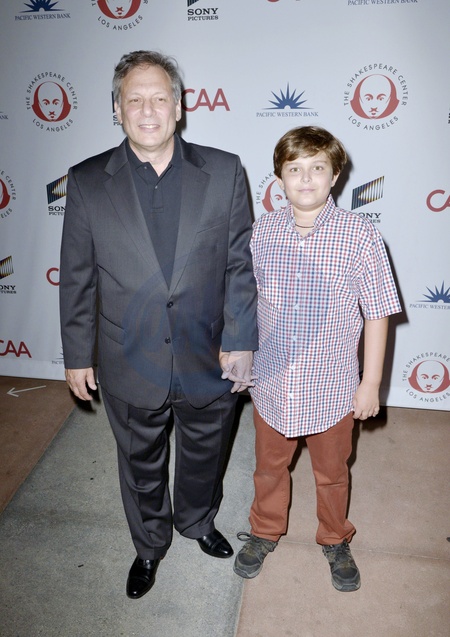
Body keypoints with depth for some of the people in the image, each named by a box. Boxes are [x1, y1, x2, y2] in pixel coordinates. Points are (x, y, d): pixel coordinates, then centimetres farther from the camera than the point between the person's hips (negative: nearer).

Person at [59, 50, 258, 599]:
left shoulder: (223, 171, -6)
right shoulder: (87, 182, -6)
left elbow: (240, 263, -4)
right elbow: (78, 277, -1)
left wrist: (240, 341, -9)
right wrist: (77, 355, 2)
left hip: (209, 362, 1)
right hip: (130, 368, 0)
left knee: (203, 456, 23)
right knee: (141, 465, 21)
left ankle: (197, 521, 56)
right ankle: (150, 545, 50)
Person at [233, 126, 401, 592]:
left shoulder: (359, 236, -15)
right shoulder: (260, 232, -7)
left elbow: (377, 314, -8)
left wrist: (371, 383, -6)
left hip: (332, 389, -2)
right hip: (271, 383, 2)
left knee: (332, 473, 22)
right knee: (269, 467, 23)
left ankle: (335, 540, 50)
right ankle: (265, 531, 51)